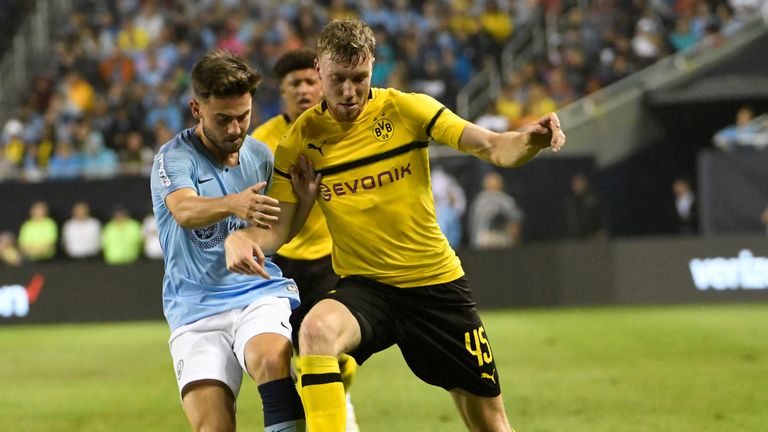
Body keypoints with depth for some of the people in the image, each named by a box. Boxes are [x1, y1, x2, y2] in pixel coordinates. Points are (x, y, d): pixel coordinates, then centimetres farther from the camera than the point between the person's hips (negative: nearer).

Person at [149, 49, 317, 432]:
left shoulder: (260, 156, 11)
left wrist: (304, 201, 0)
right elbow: (185, 211, -27)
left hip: (260, 292, 2)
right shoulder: (175, 157, -4)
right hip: (195, 309, -2)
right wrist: (232, 205, -48)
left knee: (272, 358, -33)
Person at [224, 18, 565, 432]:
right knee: (316, 329, -36)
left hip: (437, 282, 0)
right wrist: (241, 239, -26)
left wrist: (530, 139, -36)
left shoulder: (405, 109, -7)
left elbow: (493, 147, -13)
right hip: (364, 286, 0)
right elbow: (277, 228, -3)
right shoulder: (300, 139, -4)